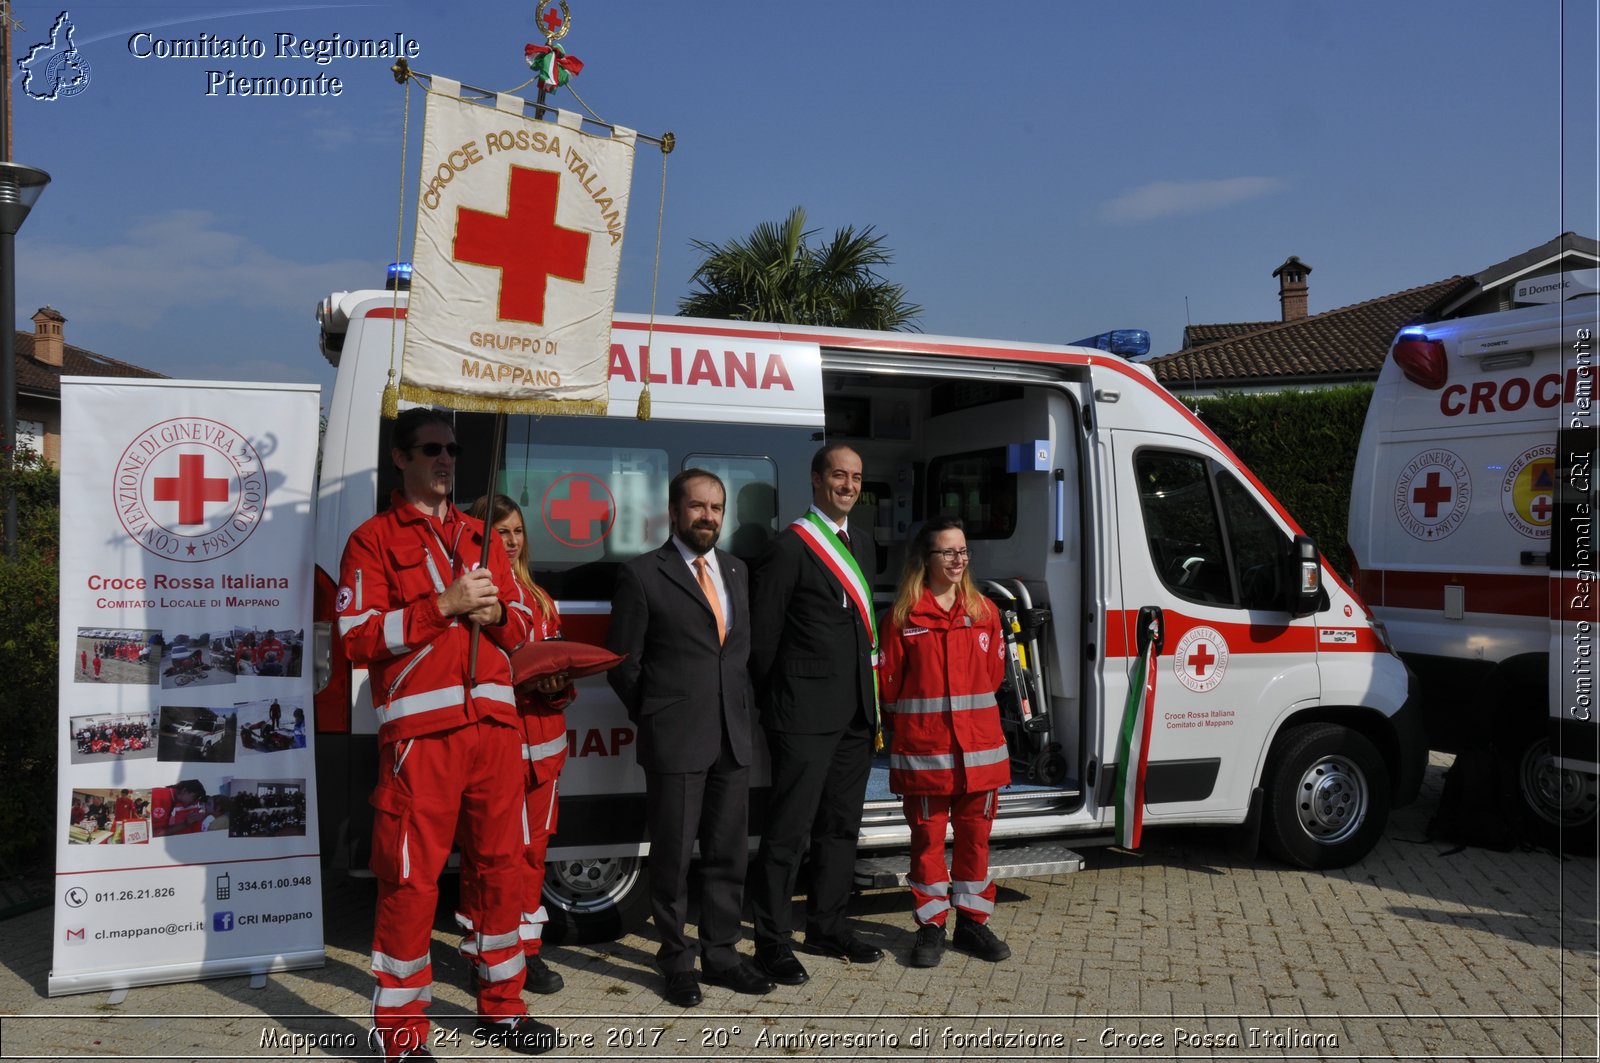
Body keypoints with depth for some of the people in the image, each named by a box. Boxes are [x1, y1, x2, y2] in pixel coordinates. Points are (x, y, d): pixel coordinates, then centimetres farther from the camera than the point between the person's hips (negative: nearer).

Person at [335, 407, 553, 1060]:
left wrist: (495, 613, -2)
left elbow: (520, 627, 21)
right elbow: (356, 639, -9)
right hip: (420, 729, -5)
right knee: (411, 878, -3)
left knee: (502, 865, 11)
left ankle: (501, 1006, 25)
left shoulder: (481, 538, 19)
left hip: (493, 720, 6)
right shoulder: (374, 540, 1)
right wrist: (444, 605, -16)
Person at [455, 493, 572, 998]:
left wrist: (559, 683, -1)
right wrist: (521, 680, -21)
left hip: (542, 740, 7)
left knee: (533, 846, 12)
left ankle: (526, 948, 23)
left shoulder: (538, 597, 19)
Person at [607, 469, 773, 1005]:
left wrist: (745, 707, 9)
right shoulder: (642, 575, -5)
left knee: (728, 854, 12)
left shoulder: (735, 571, 13)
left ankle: (721, 955, 26)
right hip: (675, 741, -5)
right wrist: (657, 720, 1)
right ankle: (677, 961, 20)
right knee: (673, 855, 5)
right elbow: (623, 664, -2)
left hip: (733, 739, 5)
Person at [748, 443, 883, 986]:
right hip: (806, 714, -8)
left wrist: (868, 697, 14)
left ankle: (827, 926, 28)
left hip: (855, 711, 8)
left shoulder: (860, 542, 15)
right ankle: (771, 942, 8)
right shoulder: (791, 546, -10)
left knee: (841, 824, 15)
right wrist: (776, 703, -4)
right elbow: (762, 635, -8)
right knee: (789, 828, -2)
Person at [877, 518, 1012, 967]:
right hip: (922, 748, -3)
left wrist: (975, 713, 9)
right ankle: (930, 925, 18)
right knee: (927, 837, 6)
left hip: (979, 745, 3)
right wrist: (906, 725, 4)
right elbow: (888, 682, -2)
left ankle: (972, 921, 24)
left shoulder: (984, 611, 6)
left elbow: (993, 674, 12)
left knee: (975, 835, 11)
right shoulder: (903, 617, -5)